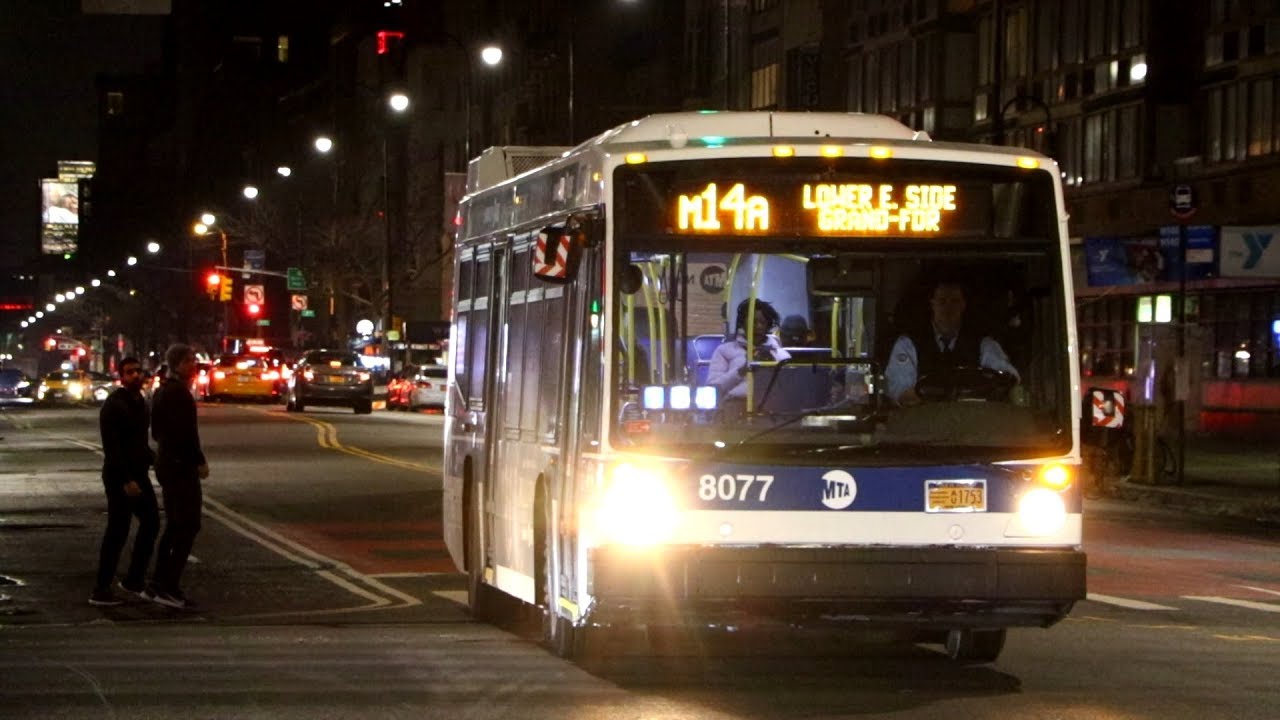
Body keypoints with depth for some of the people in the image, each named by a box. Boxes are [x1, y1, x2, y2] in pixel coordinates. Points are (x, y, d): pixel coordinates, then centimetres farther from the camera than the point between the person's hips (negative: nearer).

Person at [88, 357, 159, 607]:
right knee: (118, 531, -6)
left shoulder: (139, 401, 12)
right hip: (119, 478, -9)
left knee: (151, 521, 13)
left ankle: (134, 579, 23)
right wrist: (126, 481, -25)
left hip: (137, 473, 9)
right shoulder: (114, 405, -15)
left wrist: (152, 458, 5)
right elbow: (112, 447, -21)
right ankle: (101, 590, -1)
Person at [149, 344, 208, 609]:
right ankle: (169, 587, -13)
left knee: (174, 525, 17)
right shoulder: (179, 392, -16)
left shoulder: (161, 392, 16)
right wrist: (200, 461, -16)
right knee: (188, 525, -9)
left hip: (166, 461, 11)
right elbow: (185, 431, -23)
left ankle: (160, 583, 20)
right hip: (181, 465, -11)